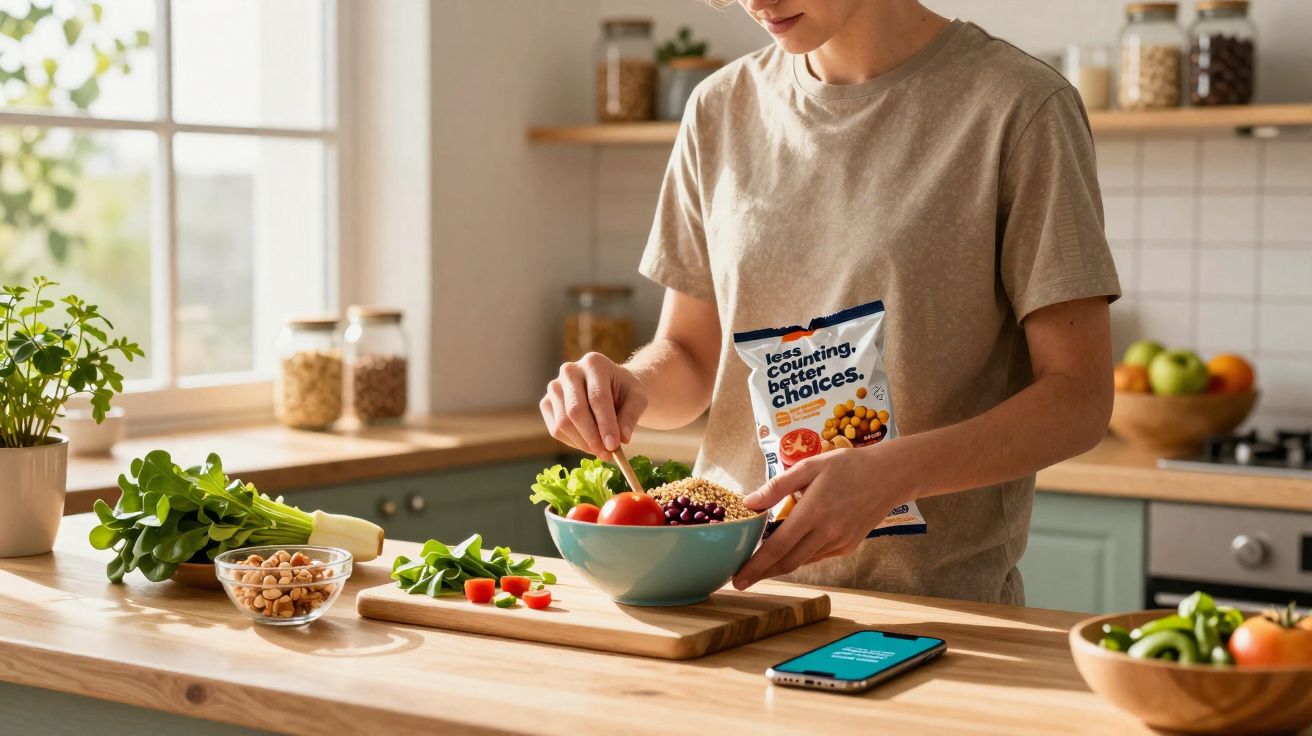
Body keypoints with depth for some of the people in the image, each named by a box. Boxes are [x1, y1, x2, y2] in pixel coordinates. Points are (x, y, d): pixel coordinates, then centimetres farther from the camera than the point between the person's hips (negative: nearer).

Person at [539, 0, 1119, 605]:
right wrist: (629, 386, -7)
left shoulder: (1018, 107, -5)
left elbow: (1078, 398, -8)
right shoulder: (721, 110, 10)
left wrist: (889, 474, -23)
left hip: (936, 600, -5)